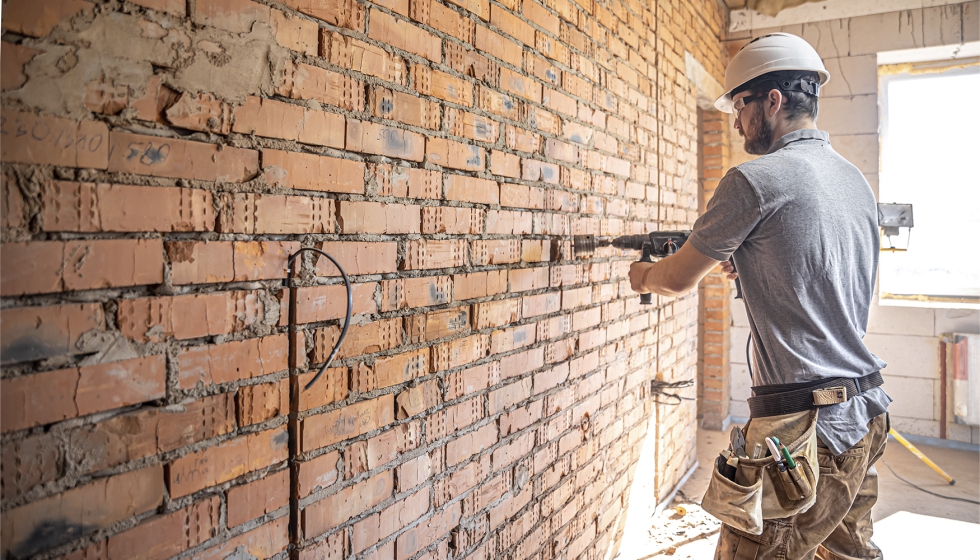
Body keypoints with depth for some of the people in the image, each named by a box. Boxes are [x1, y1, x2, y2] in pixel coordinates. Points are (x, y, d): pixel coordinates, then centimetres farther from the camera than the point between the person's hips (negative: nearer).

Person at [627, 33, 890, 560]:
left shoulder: (754, 180, -14)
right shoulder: (856, 180, 11)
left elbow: (679, 279, -5)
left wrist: (643, 276, 15)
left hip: (805, 428, -9)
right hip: (867, 417, 9)